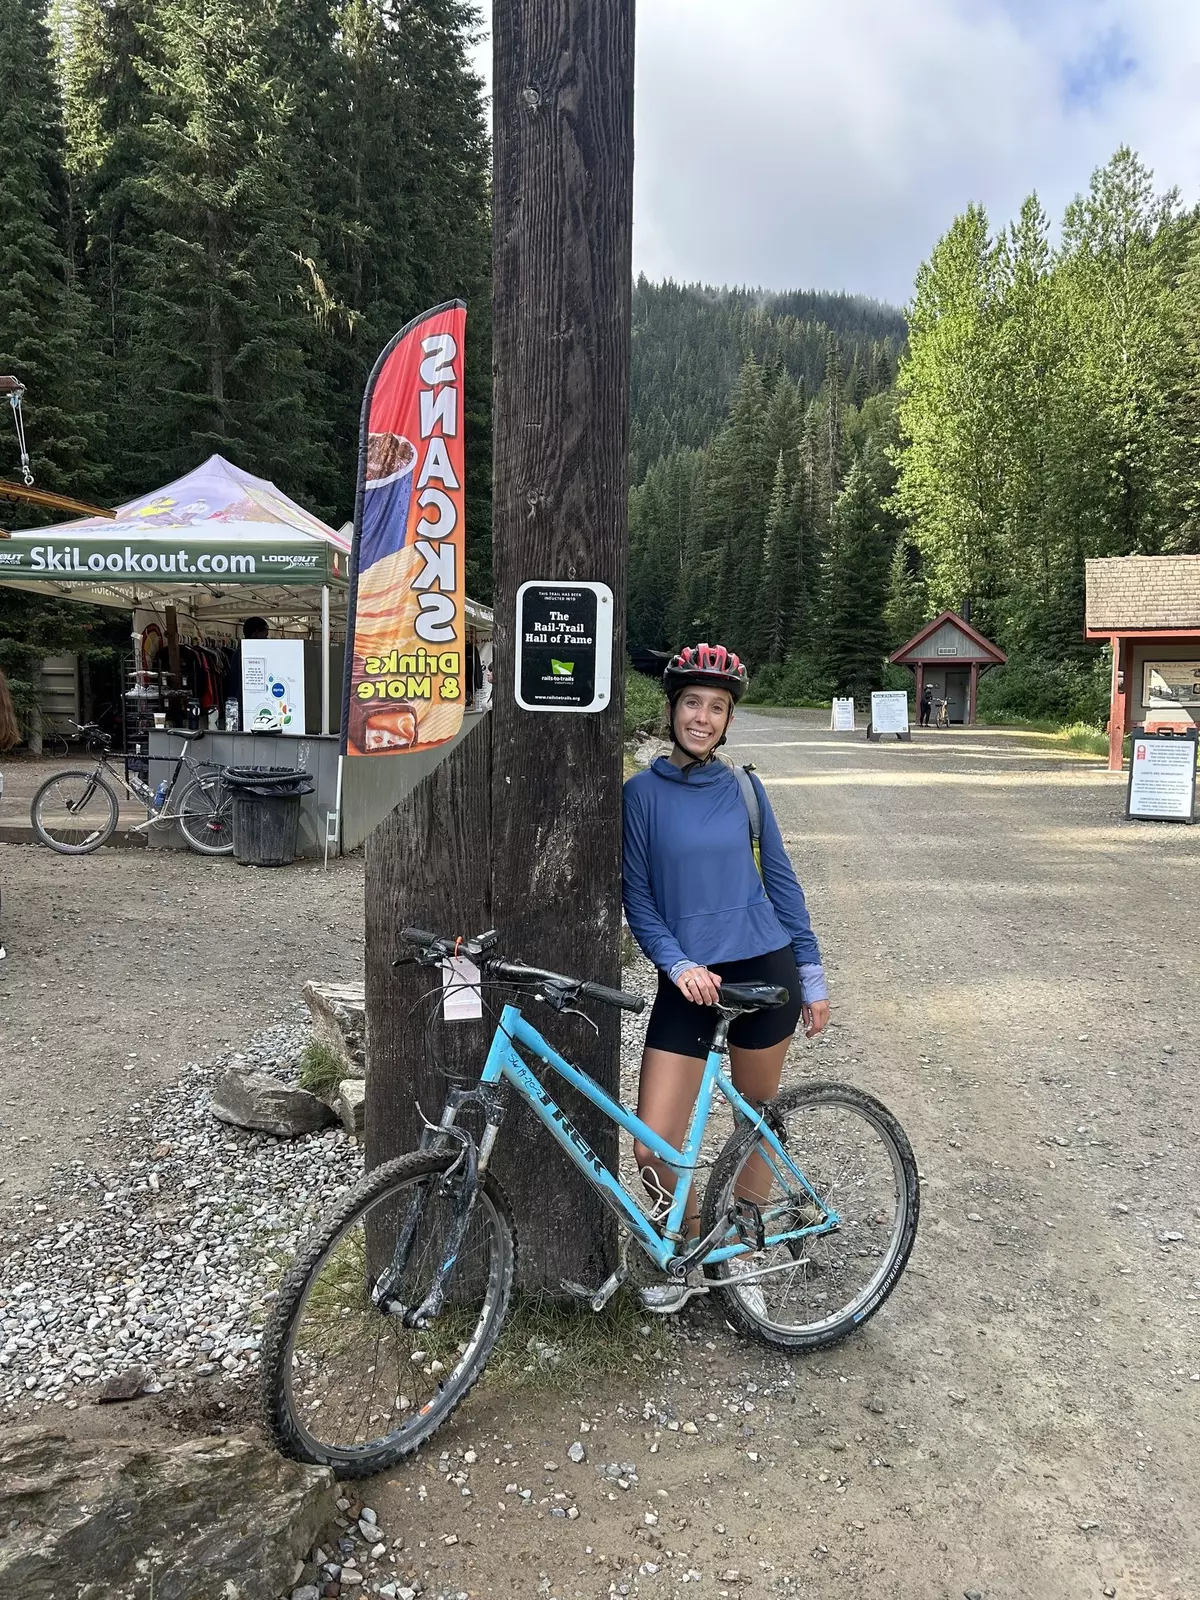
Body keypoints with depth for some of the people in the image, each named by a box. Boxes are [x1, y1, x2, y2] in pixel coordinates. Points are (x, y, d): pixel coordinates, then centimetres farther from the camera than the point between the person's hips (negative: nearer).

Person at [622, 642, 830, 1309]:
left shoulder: (743, 788, 3)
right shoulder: (643, 792, -2)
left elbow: (781, 880, 9)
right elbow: (637, 898, -2)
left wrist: (813, 976, 9)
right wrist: (678, 964, -16)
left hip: (764, 969, 1)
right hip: (689, 980, -1)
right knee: (652, 1150, -5)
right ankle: (691, 1248, 24)